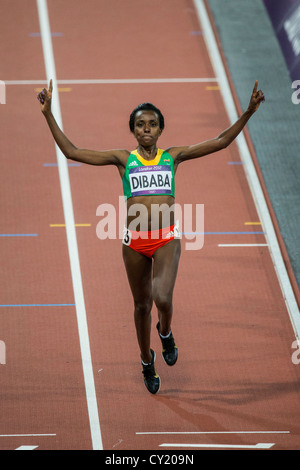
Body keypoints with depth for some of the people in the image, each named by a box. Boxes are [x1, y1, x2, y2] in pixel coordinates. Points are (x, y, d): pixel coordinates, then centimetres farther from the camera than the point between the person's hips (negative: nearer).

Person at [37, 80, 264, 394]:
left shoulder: (172, 156, 5)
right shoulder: (123, 159, 2)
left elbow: (220, 142, 4)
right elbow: (71, 152, -3)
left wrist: (248, 112, -5)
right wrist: (49, 114, -10)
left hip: (166, 239, -1)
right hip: (135, 241, 1)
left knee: (162, 298, -21)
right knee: (142, 304, 13)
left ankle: (165, 332, 16)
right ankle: (147, 362, 35)